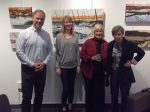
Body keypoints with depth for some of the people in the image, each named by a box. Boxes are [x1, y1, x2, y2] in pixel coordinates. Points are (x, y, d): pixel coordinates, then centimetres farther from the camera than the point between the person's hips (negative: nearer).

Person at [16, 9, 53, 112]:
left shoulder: (46, 35, 4)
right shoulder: (24, 33, -8)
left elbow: (50, 51, 7)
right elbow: (19, 52, -11)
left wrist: (44, 63, -10)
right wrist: (32, 64, -14)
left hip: (42, 69, 4)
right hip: (28, 69, -4)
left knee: (39, 95, 16)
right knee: (27, 96, 3)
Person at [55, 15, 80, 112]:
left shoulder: (75, 36, 4)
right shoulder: (59, 37, -5)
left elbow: (77, 51, 6)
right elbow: (57, 53, -5)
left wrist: (78, 65, 4)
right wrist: (57, 67, -7)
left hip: (73, 66, 3)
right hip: (63, 66, -3)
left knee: (72, 87, 11)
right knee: (65, 88, 0)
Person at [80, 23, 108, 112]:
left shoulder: (106, 44, 1)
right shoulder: (88, 42, -4)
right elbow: (82, 55, -6)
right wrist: (91, 58, -20)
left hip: (100, 72, 1)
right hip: (89, 72, -1)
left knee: (100, 93, 5)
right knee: (89, 92, 13)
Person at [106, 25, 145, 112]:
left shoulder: (129, 44, -12)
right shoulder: (110, 45, -3)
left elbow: (141, 53, -2)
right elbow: (108, 60, 2)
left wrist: (132, 61, -8)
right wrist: (108, 73, 1)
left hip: (125, 74, -2)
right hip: (114, 74, 3)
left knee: (124, 96, 9)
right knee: (114, 96, 13)